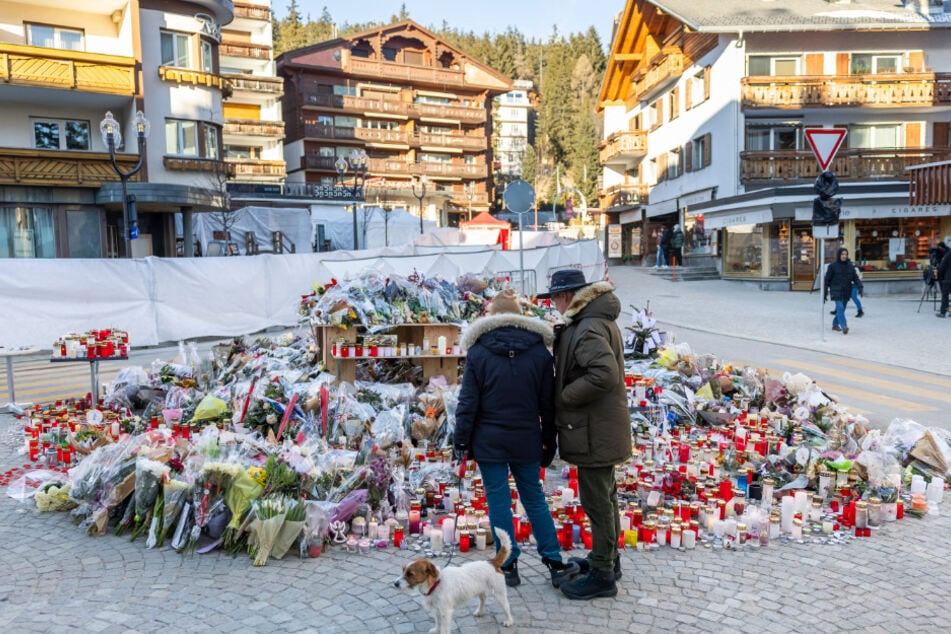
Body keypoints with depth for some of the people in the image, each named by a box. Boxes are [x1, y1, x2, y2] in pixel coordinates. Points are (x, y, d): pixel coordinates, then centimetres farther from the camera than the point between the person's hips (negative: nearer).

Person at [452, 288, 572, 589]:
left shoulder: (478, 352, -5)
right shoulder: (539, 351, 1)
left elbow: (468, 402, -6)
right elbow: (548, 403, 4)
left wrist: (461, 441, 1)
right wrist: (549, 442, 12)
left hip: (489, 441, -2)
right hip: (526, 441, 3)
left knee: (498, 501, 7)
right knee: (534, 499, 14)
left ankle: (509, 566, 14)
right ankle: (555, 563, 16)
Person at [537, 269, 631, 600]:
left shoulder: (589, 329, -22)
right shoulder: (600, 321, 11)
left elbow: (604, 374, -33)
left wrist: (563, 397, -22)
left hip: (593, 431, -11)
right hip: (601, 427, 11)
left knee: (597, 501, 0)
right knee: (604, 496, 21)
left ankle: (602, 575, 11)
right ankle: (607, 558, 35)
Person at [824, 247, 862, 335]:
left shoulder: (850, 266, 6)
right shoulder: (833, 266, -3)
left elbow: (855, 278, 3)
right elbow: (827, 279, 0)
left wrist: (860, 286, -16)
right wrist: (825, 293, 0)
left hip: (847, 291, 4)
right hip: (836, 290, -4)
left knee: (841, 309, 11)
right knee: (840, 307, -17)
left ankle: (835, 324, 29)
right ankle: (844, 327, -24)